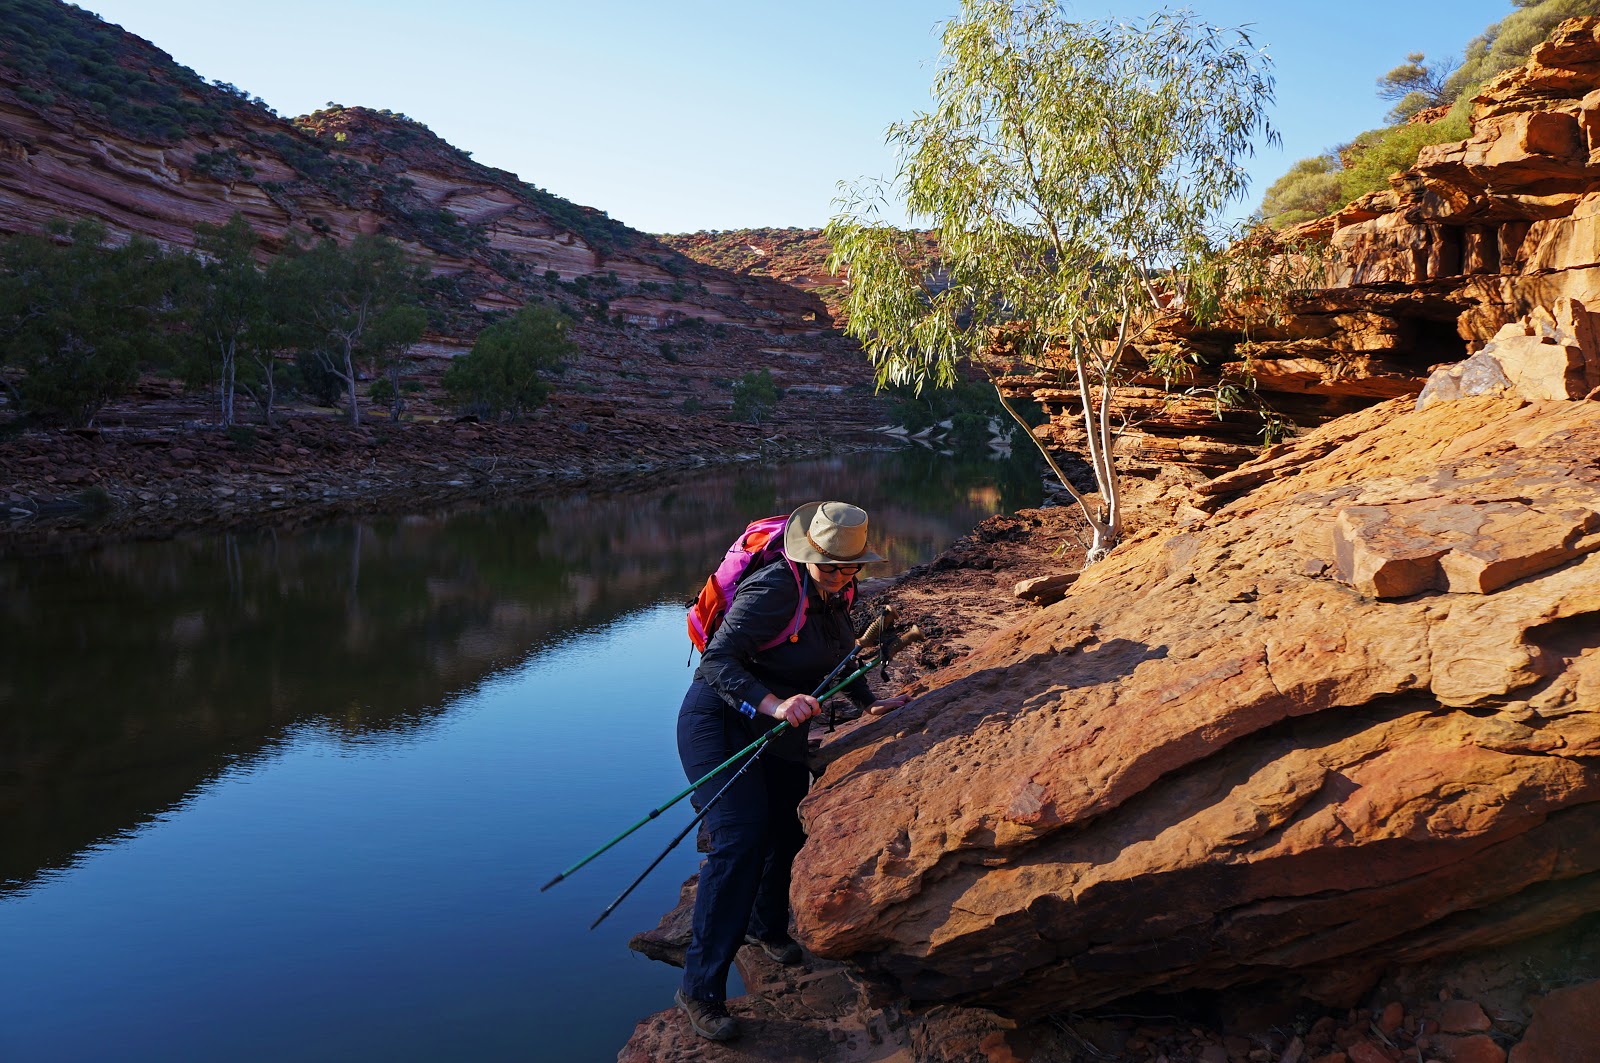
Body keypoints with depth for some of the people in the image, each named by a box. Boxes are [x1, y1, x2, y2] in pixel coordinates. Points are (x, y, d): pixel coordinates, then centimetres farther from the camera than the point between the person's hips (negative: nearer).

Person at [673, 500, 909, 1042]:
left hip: (781, 731, 8)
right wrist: (774, 705, -42)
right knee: (742, 840, -19)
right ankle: (701, 987, -9)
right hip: (721, 722, -8)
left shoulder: (835, 595, 0)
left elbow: (840, 652, 20)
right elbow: (718, 661, -31)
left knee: (790, 829, 15)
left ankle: (767, 927, 45)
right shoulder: (774, 590, -26)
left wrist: (868, 703, 12)